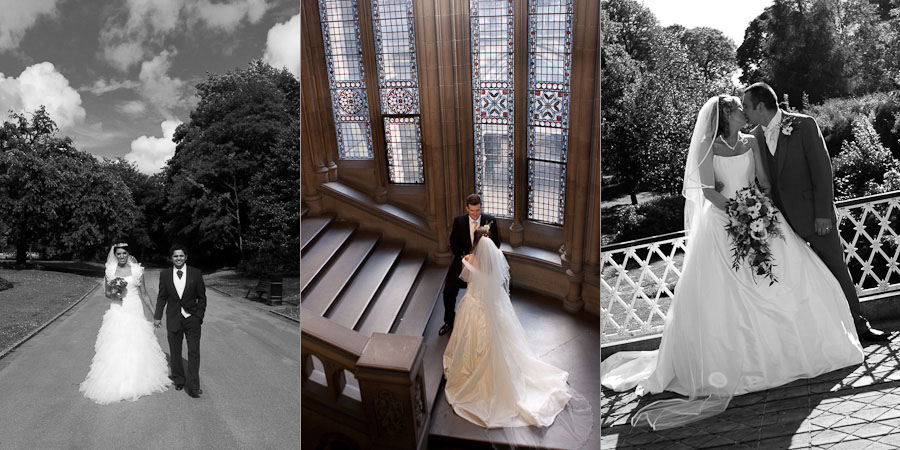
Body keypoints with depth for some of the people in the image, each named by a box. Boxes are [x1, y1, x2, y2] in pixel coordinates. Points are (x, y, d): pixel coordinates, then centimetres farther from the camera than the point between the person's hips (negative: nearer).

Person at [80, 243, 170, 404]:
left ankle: (136, 382, 16)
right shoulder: (110, 271, 2)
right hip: (117, 312, 1)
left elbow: (144, 293, 5)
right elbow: (106, 293, 11)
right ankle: (115, 383, 11)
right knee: (115, 348, -1)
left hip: (134, 312, -1)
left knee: (136, 347, 3)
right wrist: (113, 294, -13)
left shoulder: (137, 270, -1)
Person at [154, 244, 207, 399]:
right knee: (175, 353, 12)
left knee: (194, 353, -3)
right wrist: (158, 316, 5)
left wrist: (199, 316, -5)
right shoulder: (165, 274, 1)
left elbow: (202, 297, 0)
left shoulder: (196, 273, -4)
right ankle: (179, 381, 29)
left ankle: (193, 387, 2)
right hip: (173, 320, 2)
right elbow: (162, 297, 8)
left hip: (192, 318, -2)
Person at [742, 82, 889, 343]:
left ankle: (858, 325, 21)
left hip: (814, 215, -3)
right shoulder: (755, 136, 3)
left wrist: (823, 213, -14)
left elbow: (822, 170, -10)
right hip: (780, 220, 3)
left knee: (836, 269, 6)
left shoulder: (804, 125, -8)